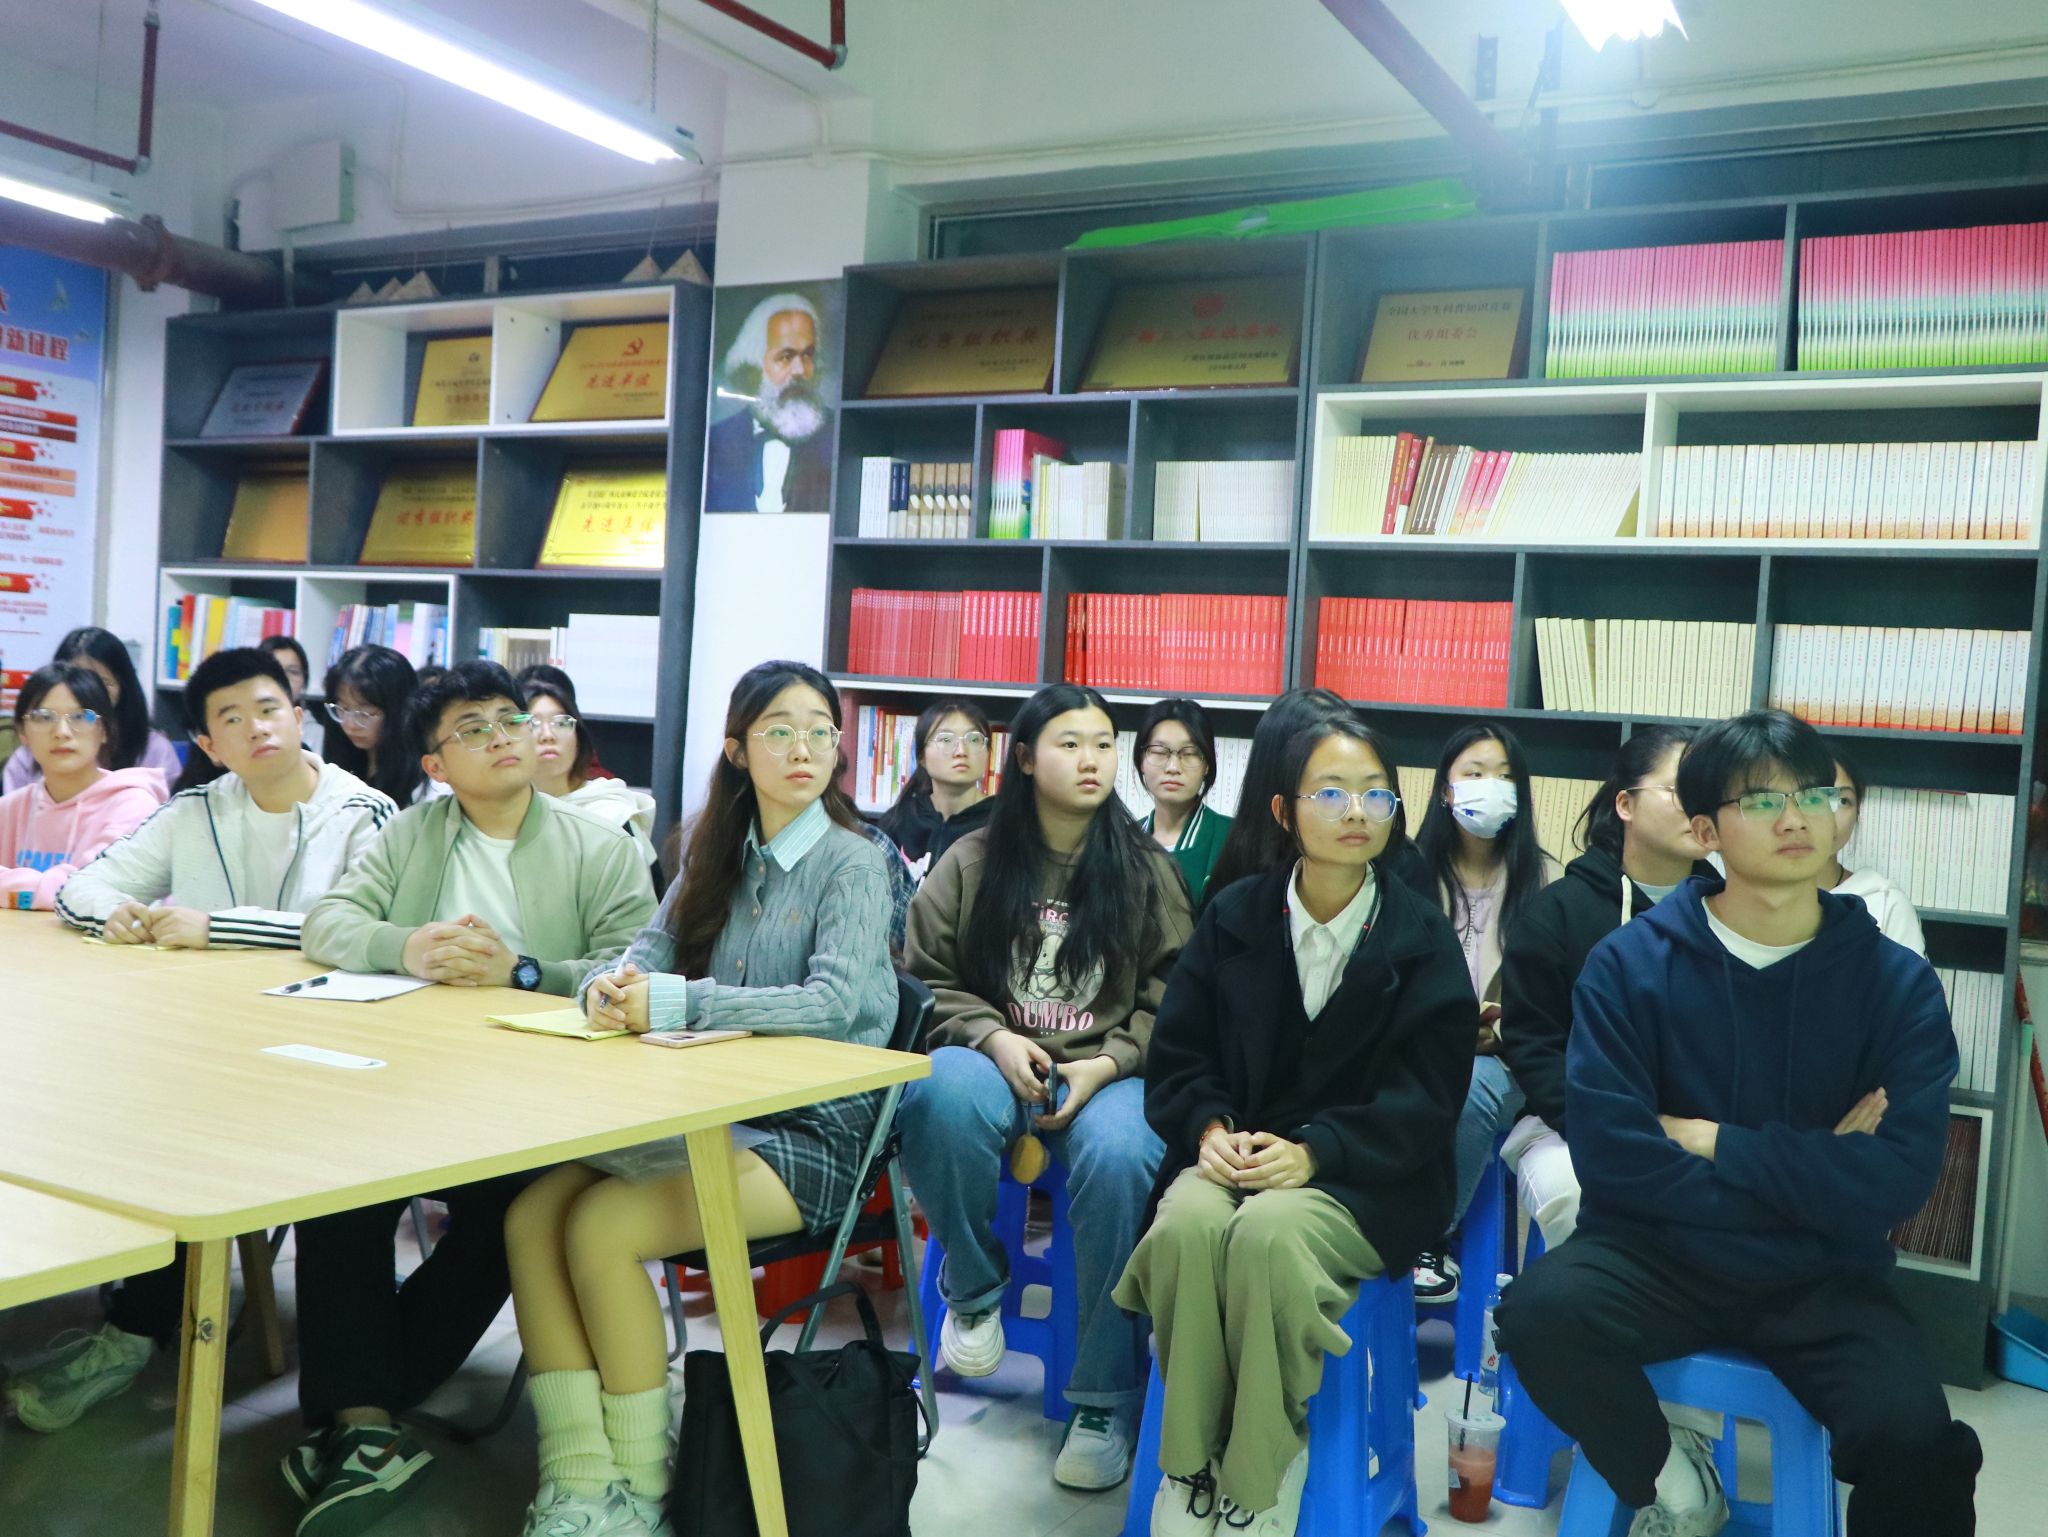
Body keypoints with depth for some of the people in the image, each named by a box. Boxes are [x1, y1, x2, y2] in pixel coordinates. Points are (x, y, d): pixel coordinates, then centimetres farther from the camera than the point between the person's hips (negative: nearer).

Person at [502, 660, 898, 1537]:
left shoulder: (852, 863, -7)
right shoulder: (720, 854, 12)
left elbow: (834, 1002, -21)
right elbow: (654, 948, 4)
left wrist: (677, 1003, -28)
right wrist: (614, 984, -21)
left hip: (811, 1131, -6)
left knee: (602, 1228, -24)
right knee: (531, 1216, -16)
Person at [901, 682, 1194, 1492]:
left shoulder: (1146, 870, 6)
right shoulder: (972, 861, 7)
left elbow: (1172, 998, 4)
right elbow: (928, 980, 7)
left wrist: (1105, 1066, -11)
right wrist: (994, 1038, -10)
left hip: (1109, 1073, 0)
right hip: (993, 1059, 1)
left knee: (1118, 1158, -35)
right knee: (942, 1093, -36)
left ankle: (1107, 1398, -16)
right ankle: (974, 1289, -7)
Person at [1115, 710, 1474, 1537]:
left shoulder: (1422, 938, 1)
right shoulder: (1232, 916, 7)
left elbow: (1426, 1097, -5)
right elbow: (1177, 1056, 8)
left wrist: (1314, 1152, -19)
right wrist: (1210, 1129, -14)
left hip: (1362, 1179, -2)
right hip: (1236, 1153, 2)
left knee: (1268, 1233, -36)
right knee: (1185, 1224, -34)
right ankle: (1187, 1463, -14)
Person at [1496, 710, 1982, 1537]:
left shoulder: (1898, 982, -3)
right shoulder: (1629, 963, -6)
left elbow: (1893, 1185, -12)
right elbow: (1614, 1159, -14)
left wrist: (1715, 1143, -11)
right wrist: (1808, 1174, -11)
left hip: (1821, 1279, 0)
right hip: (1660, 1254, 1)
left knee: (1914, 1440, -29)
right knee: (1541, 1310, -30)